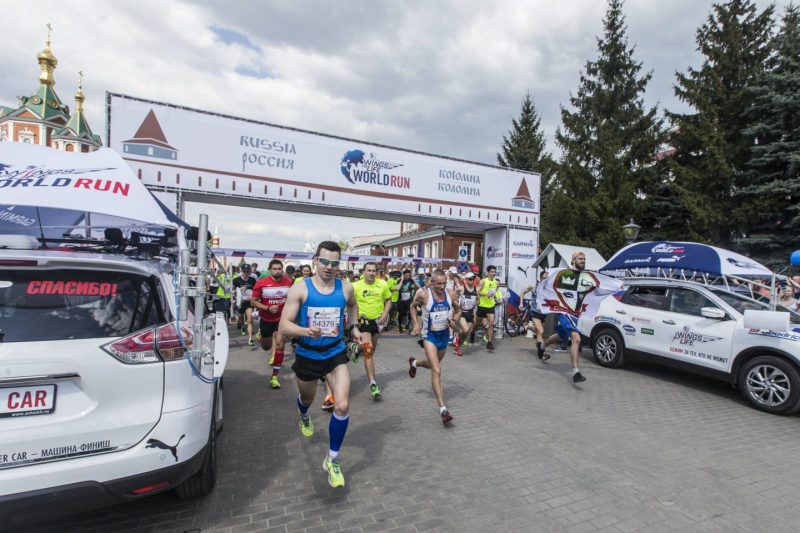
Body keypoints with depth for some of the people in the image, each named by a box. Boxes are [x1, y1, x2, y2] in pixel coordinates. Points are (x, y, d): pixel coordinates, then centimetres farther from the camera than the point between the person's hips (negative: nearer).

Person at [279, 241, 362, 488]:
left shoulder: (345, 288, -7)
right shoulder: (300, 288, -16)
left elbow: (353, 305, 18)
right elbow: (283, 326, -19)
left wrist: (354, 327, 5)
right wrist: (306, 331, -37)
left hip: (336, 353, 1)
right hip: (307, 355, 0)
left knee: (342, 406, -14)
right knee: (307, 398, 25)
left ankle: (332, 460, 9)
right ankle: (305, 417, 65)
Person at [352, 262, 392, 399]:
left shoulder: (383, 284, -6)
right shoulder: (356, 286, -12)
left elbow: (388, 300, 6)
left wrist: (385, 315, -8)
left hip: (377, 320, 4)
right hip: (363, 321, -3)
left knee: (372, 350, 20)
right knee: (368, 352, -12)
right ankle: (373, 383, -11)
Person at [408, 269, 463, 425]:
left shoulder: (451, 294, -11)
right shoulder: (423, 294, -19)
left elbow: (458, 310, 6)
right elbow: (413, 306, 2)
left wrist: (455, 320, -14)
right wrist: (416, 324, -9)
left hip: (444, 334, 5)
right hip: (429, 335, -5)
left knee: (434, 365, 26)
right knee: (437, 371, -15)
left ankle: (414, 363, 59)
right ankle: (442, 410, -11)